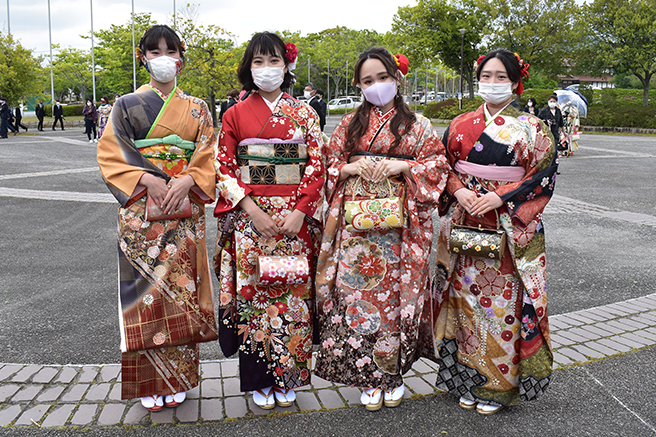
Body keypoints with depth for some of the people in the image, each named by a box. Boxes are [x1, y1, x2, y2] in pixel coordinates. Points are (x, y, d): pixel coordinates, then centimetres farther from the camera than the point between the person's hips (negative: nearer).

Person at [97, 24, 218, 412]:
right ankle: (151, 382, 11)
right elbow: (110, 155, 0)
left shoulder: (197, 108, 11)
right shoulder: (127, 105, 8)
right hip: (140, 211, -1)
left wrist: (186, 181, -14)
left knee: (181, 284, 2)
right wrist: (148, 179, -15)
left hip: (185, 209, 1)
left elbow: (209, 157, 5)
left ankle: (178, 378, 15)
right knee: (146, 285, -1)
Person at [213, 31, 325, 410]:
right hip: (250, 217, 0)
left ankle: (288, 378, 20)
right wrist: (253, 211, -11)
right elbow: (225, 167, 2)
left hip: (296, 218, 0)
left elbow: (317, 166, 3)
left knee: (293, 293, 4)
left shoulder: (305, 114, 7)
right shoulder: (236, 114, 6)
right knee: (254, 291, 3)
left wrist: (299, 212, -10)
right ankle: (260, 381, 18)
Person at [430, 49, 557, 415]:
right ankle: (467, 377, 22)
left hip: (510, 227, -3)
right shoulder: (461, 125, 8)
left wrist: (501, 196, -15)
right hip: (464, 225, 3)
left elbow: (544, 174, -4)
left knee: (503, 299, 0)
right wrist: (459, 191, -9)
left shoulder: (531, 127, 0)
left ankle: (498, 385, 17)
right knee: (466, 295, 6)